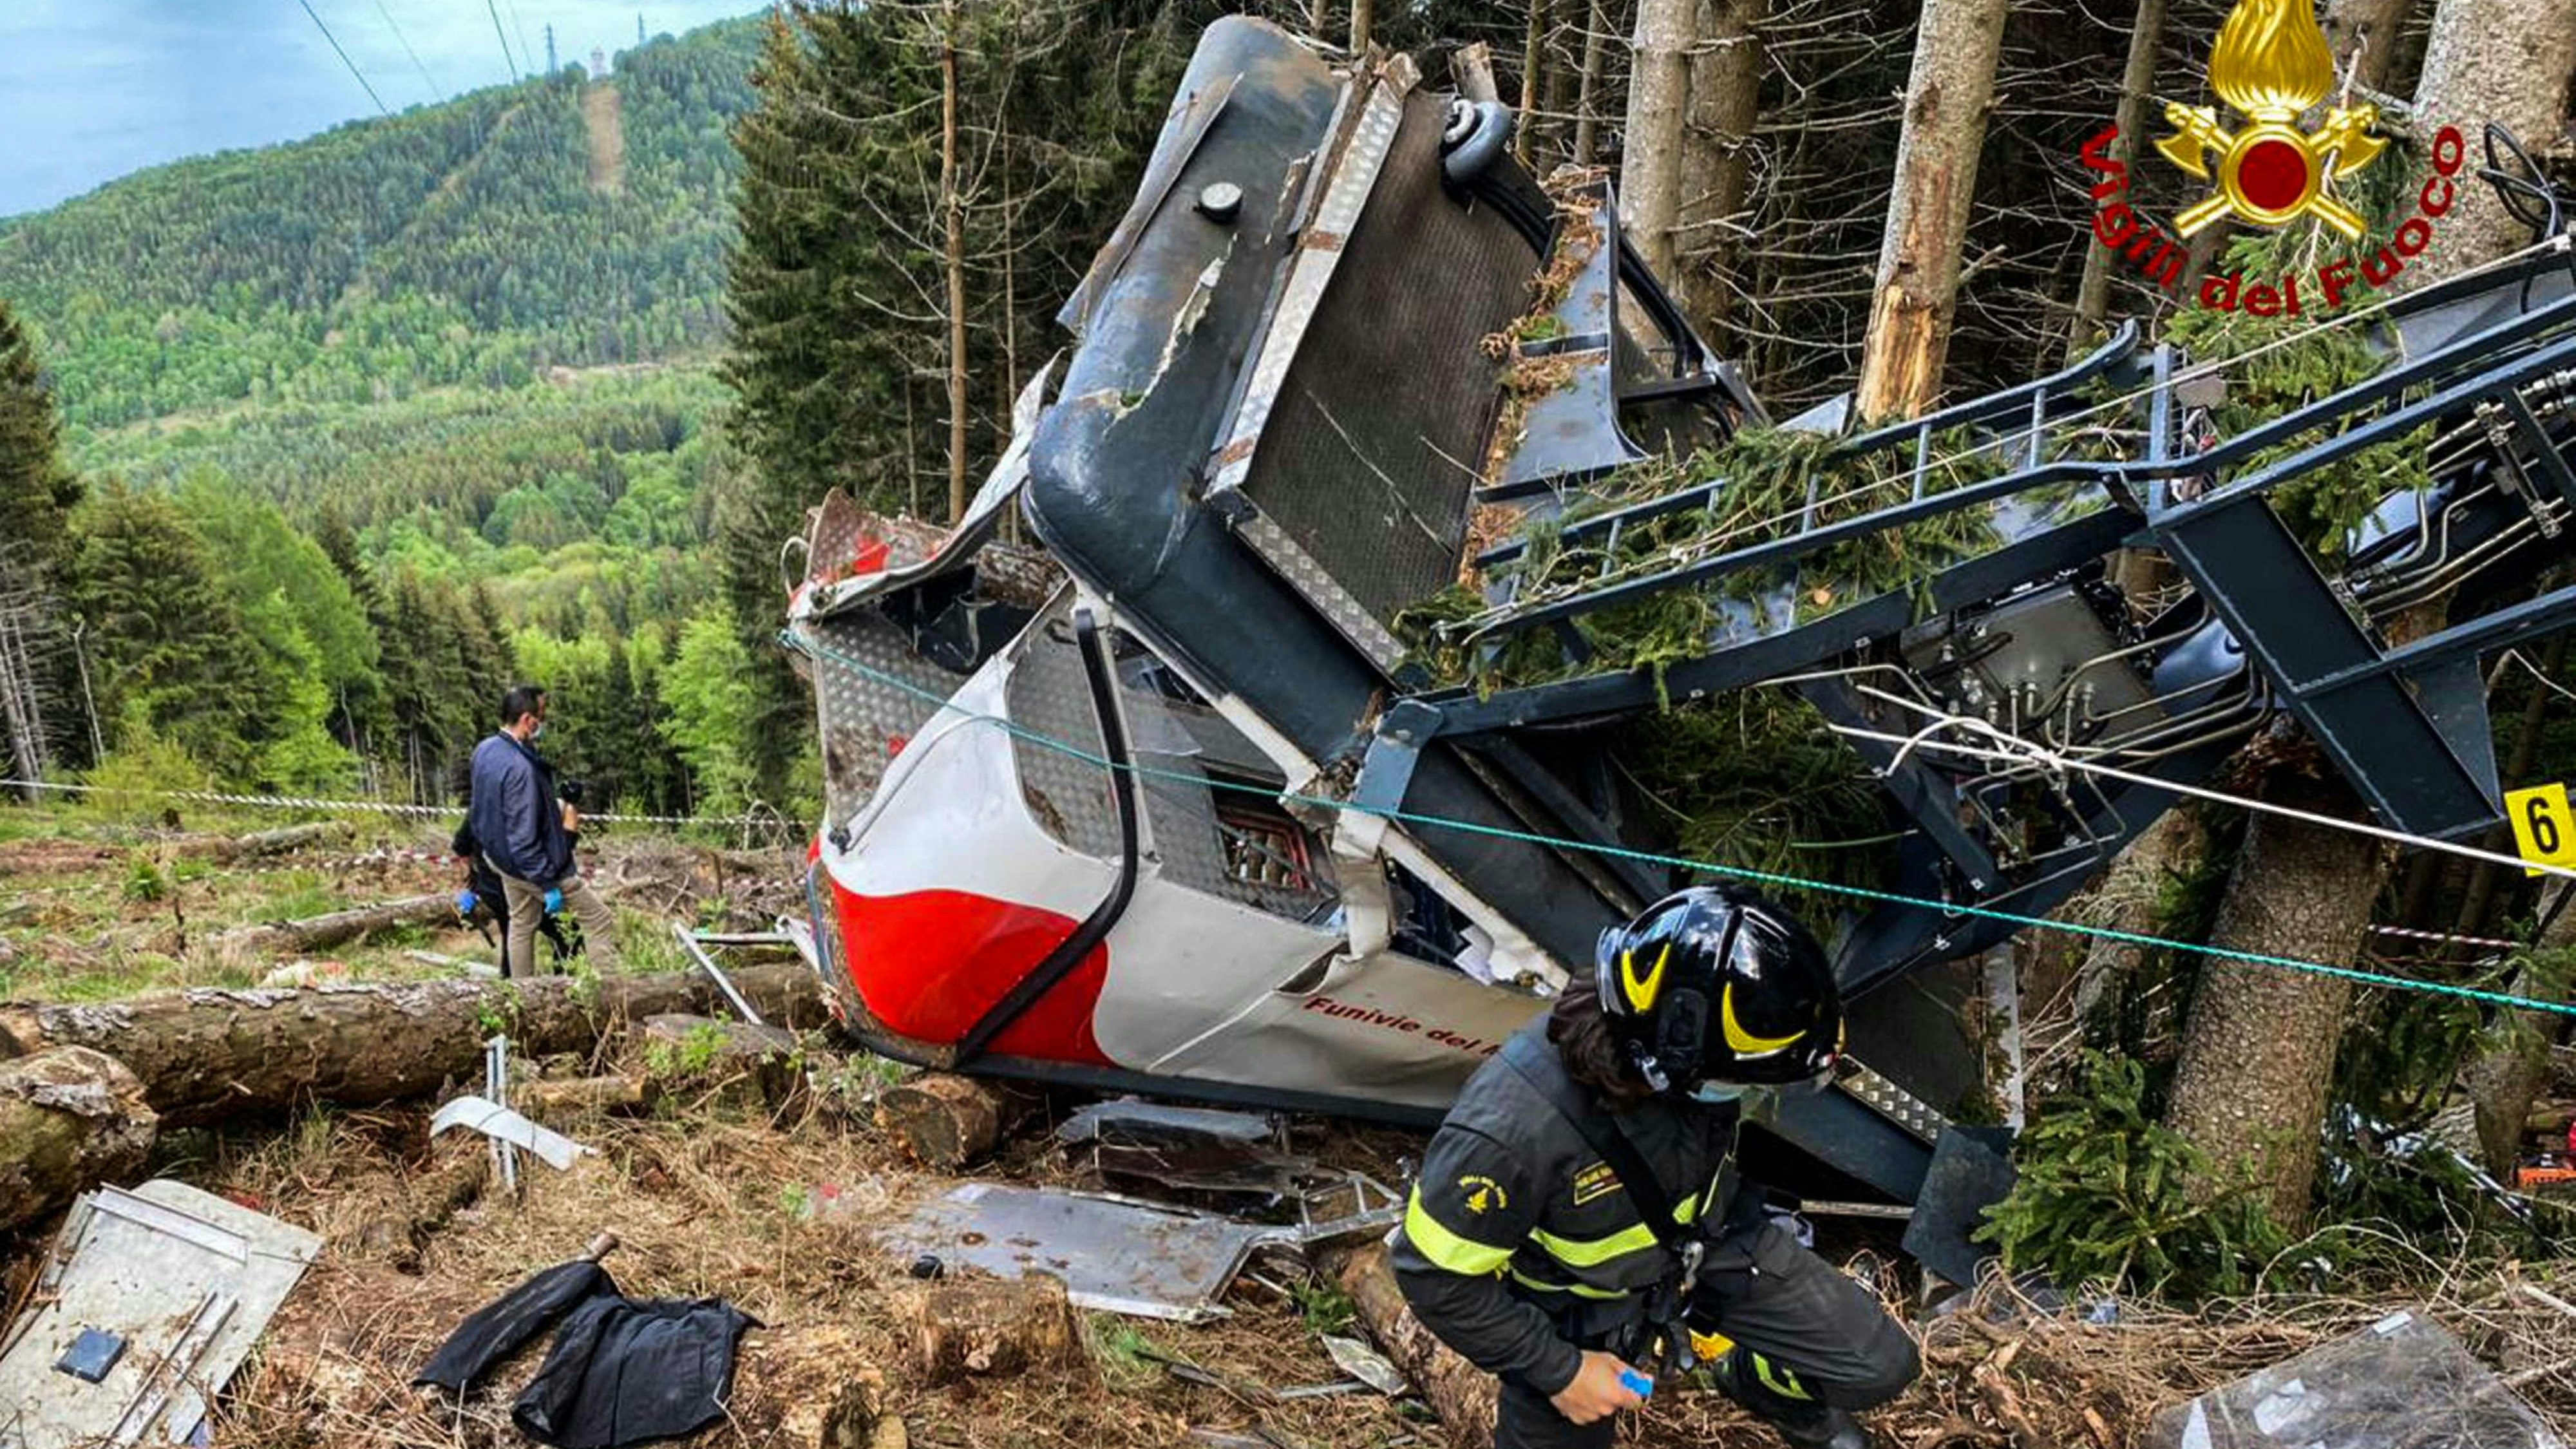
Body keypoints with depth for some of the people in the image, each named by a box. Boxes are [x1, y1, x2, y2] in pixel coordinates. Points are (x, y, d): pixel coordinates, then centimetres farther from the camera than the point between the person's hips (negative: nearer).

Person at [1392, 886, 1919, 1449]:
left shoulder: (1679, 1062, -26)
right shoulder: (1510, 1129, -42)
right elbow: (1436, 1274, -26)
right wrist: (1560, 1372, -18)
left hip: (1711, 1242, 4)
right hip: (1581, 1309, -3)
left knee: (1878, 1369, 2)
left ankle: (1748, 1377, 31)